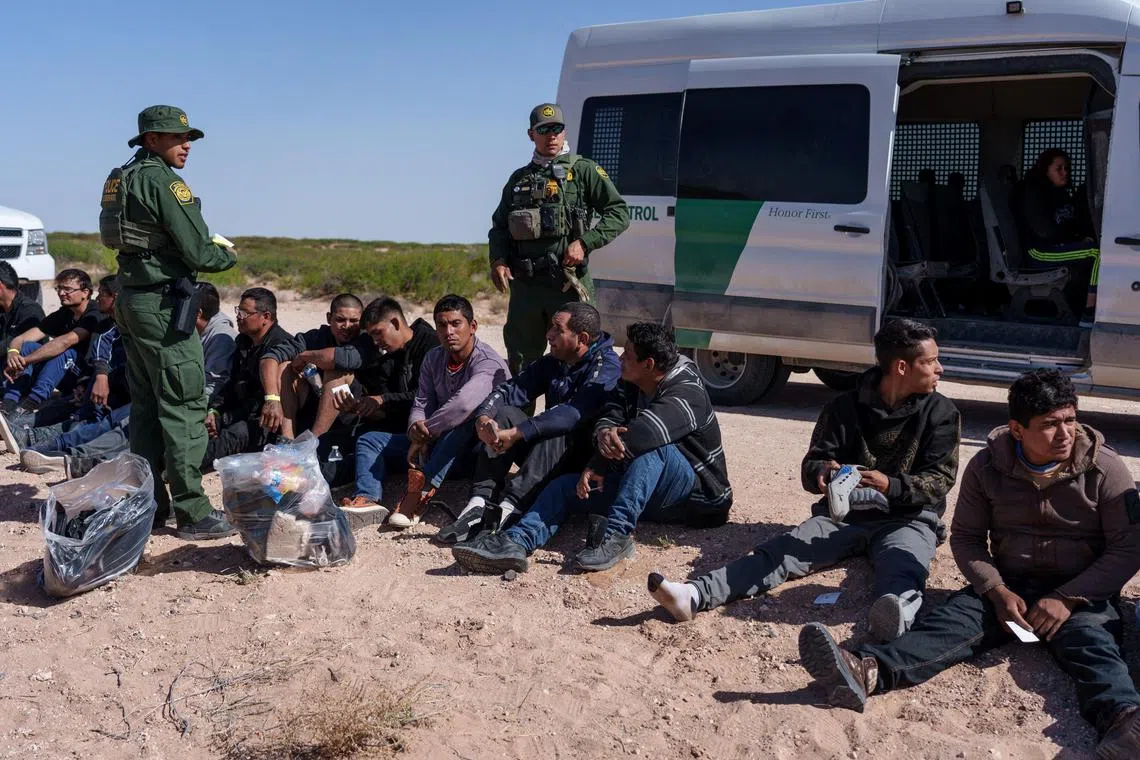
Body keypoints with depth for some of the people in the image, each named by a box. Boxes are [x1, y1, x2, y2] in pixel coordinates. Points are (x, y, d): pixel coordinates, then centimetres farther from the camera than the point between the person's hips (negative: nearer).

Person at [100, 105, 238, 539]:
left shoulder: (121, 178, 15)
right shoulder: (162, 181, -13)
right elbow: (199, 253, -17)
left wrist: (208, 247, 11)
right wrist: (228, 256, 4)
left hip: (131, 300, 9)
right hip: (164, 303, -9)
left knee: (147, 408, 13)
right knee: (184, 409, -6)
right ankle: (192, 512, -4)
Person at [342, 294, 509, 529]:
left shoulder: (488, 363, -18)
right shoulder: (434, 359, 6)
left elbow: (464, 403, -36)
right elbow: (422, 404, 2)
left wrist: (425, 432, -27)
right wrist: (416, 429, -21)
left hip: (478, 450, -7)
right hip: (435, 446, 7)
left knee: (464, 420, -39)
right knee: (369, 440, 0)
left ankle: (420, 492, -43)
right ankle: (367, 499, -27)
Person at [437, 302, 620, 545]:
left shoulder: (606, 367, -15)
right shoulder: (551, 363, 9)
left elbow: (574, 413, -30)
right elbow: (510, 390, 1)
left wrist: (515, 434, -34)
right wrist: (483, 417, -22)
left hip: (586, 459, -6)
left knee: (555, 431, -35)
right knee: (503, 413, -15)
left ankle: (508, 508, -45)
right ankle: (480, 503, -29)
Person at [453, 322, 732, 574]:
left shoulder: (687, 394, -20)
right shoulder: (630, 387, 7)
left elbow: (640, 433, -35)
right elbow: (609, 418, -5)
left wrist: (597, 466, -22)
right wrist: (604, 433, -30)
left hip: (696, 495, -8)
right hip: (647, 494, 8)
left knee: (650, 445, -36)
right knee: (567, 486, -5)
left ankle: (617, 534, -39)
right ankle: (514, 543, -29)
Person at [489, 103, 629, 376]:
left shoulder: (583, 171, 3)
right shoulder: (519, 178, 16)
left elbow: (619, 213, -3)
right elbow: (499, 225, 21)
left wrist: (585, 242, -14)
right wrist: (498, 260, 3)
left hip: (568, 284, -4)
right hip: (524, 284, 4)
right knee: (520, 362, 11)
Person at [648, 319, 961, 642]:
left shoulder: (941, 413, 4)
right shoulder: (845, 406, 8)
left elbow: (940, 479, -5)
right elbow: (810, 465, 5)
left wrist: (891, 485, -25)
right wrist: (822, 472, -21)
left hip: (907, 518, -2)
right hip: (843, 513, 2)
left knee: (903, 566, -37)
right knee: (782, 550, -23)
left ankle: (895, 613, -72)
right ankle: (695, 595, -45)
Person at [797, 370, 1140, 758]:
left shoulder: (1105, 469, -7)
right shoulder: (987, 465, -3)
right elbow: (966, 537, 3)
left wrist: (1068, 598, -18)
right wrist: (998, 591, -14)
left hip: (1082, 592, -1)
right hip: (1009, 585, 1)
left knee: (1090, 641, -34)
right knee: (953, 619, -27)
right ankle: (866, 671, -56)